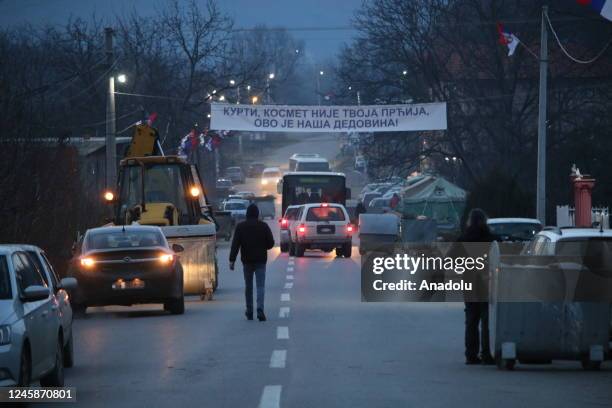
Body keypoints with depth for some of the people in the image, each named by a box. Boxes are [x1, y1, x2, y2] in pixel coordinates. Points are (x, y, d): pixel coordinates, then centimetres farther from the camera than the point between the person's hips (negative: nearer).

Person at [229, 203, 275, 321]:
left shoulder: (240, 227, -3)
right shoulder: (263, 226, -3)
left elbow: (235, 245, -8)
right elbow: (271, 243, -1)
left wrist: (232, 260, -9)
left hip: (247, 260, 1)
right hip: (261, 260, -1)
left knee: (248, 286, 13)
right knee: (260, 286, -3)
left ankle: (249, 311, 17)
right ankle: (260, 309, -22)